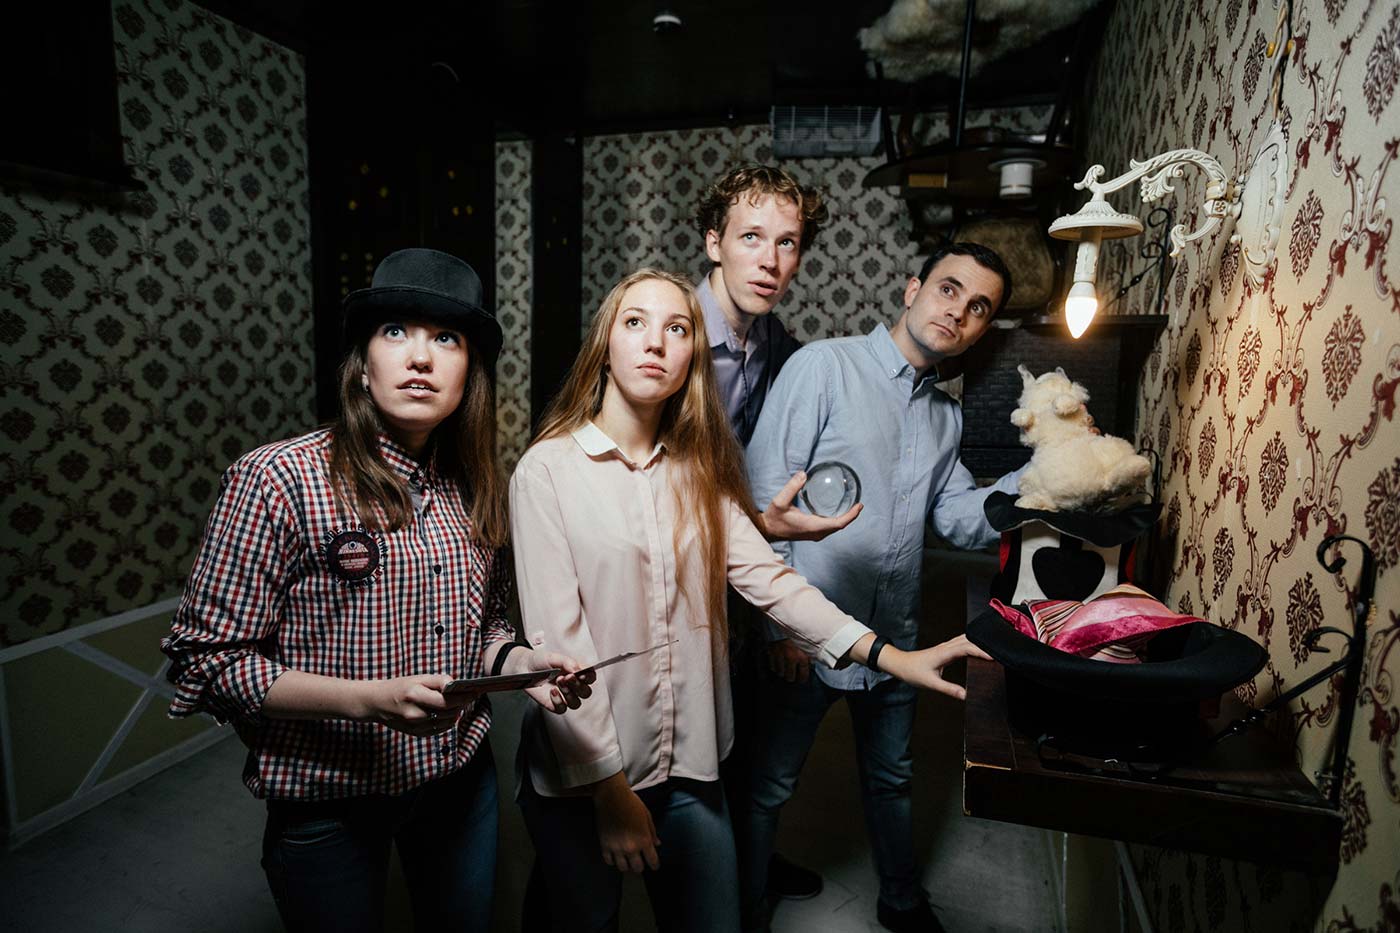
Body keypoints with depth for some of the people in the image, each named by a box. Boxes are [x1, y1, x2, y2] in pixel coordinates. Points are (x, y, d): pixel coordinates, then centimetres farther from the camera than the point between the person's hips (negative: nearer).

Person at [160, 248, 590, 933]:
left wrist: (521, 662, -10)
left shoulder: (475, 490, -2)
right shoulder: (278, 479, -18)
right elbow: (205, 659, -15)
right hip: (327, 805, -4)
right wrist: (370, 699, -25)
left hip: (461, 780, 5)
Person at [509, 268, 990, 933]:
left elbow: (765, 576, -4)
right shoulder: (548, 468, -13)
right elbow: (556, 639, -15)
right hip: (582, 772, -3)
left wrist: (888, 655, -13)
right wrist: (609, 788, -14)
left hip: (688, 764, 4)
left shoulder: (698, 471, 4)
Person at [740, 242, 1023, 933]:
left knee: (891, 776, 26)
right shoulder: (825, 366, -12)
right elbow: (763, 495, -17)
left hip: (894, 636, 6)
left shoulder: (946, 416, 10)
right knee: (768, 787, 11)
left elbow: (961, 520, 10)